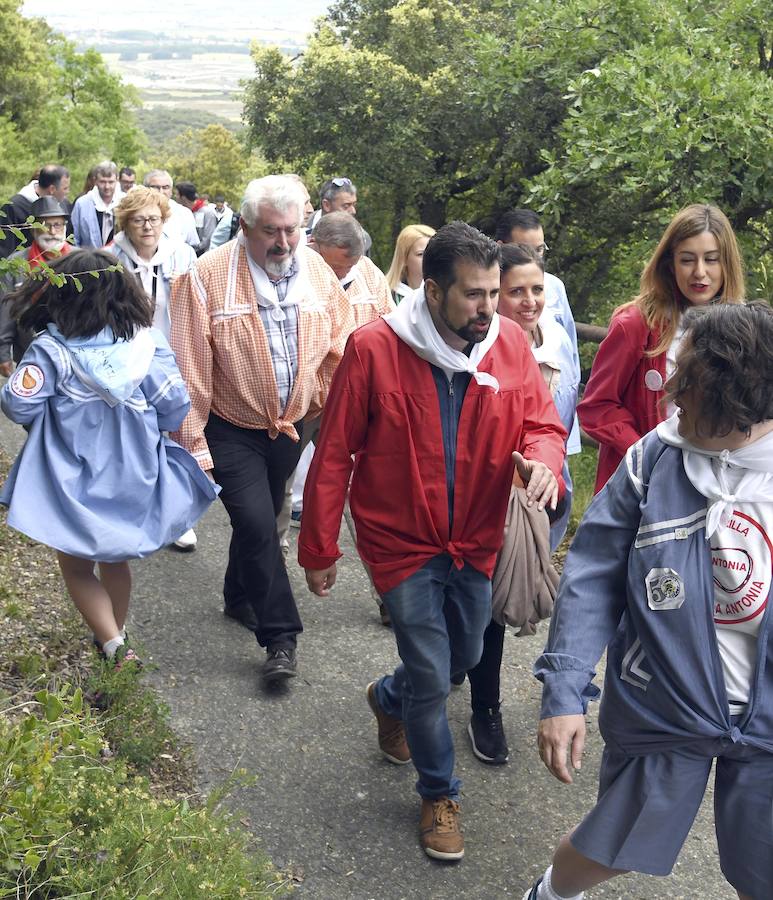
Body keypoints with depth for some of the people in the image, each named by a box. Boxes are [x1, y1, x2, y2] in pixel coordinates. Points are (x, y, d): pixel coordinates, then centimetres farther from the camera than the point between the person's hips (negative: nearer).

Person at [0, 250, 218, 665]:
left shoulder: (51, 350, -16)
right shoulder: (146, 343, -8)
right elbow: (175, 405, -9)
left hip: (74, 484, -3)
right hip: (132, 476, 4)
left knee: (77, 567, 13)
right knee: (114, 561, 25)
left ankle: (114, 648, -1)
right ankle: (114, 638, 40)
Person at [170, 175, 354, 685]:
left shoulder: (317, 272, -5)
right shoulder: (208, 277, -18)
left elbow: (341, 348, 3)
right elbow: (191, 369, -16)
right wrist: (194, 445, -16)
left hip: (290, 427, 5)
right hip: (232, 431, -4)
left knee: (262, 521, 19)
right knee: (257, 526, -11)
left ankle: (240, 598, 43)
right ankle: (280, 635, 3)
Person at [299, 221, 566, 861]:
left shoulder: (511, 342, -9)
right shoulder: (374, 349, -19)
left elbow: (542, 424, -2)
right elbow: (334, 456, -12)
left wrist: (543, 460, -28)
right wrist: (319, 550, -7)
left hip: (475, 542, 5)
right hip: (403, 542, -4)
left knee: (465, 655, 23)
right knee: (431, 677, 2)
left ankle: (389, 699, 56)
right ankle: (440, 795, 30)